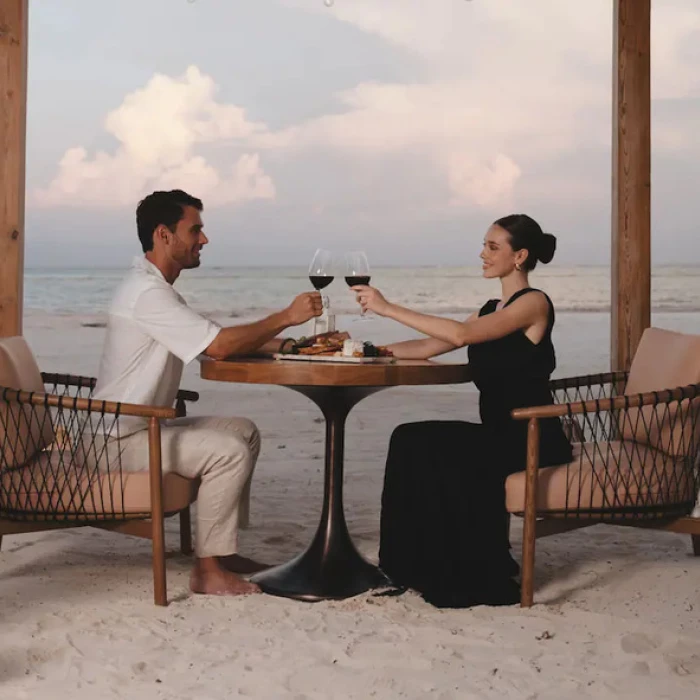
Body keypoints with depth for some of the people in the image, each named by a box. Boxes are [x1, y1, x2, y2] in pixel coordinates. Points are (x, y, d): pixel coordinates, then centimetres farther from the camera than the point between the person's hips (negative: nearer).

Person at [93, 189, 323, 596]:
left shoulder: (158, 288, 15)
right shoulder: (146, 292, -20)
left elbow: (217, 341, 13)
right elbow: (218, 346, -26)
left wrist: (283, 344, 0)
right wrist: (286, 317, -17)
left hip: (144, 428, 11)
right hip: (121, 440, -11)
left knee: (244, 431, 9)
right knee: (229, 451, -23)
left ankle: (223, 548, 11)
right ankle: (208, 570, -15)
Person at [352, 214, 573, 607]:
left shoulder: (534, 303, -10)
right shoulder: (493, 309, 17)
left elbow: (461, 334, -24)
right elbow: (427, 348, 14)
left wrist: (388, 308, -23)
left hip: (533, 438, -8)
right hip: (499, 434, 8)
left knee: (444, 455, -26)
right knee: (412, 440, -11)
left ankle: (483, 579, -14)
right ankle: (428, 568, -6)